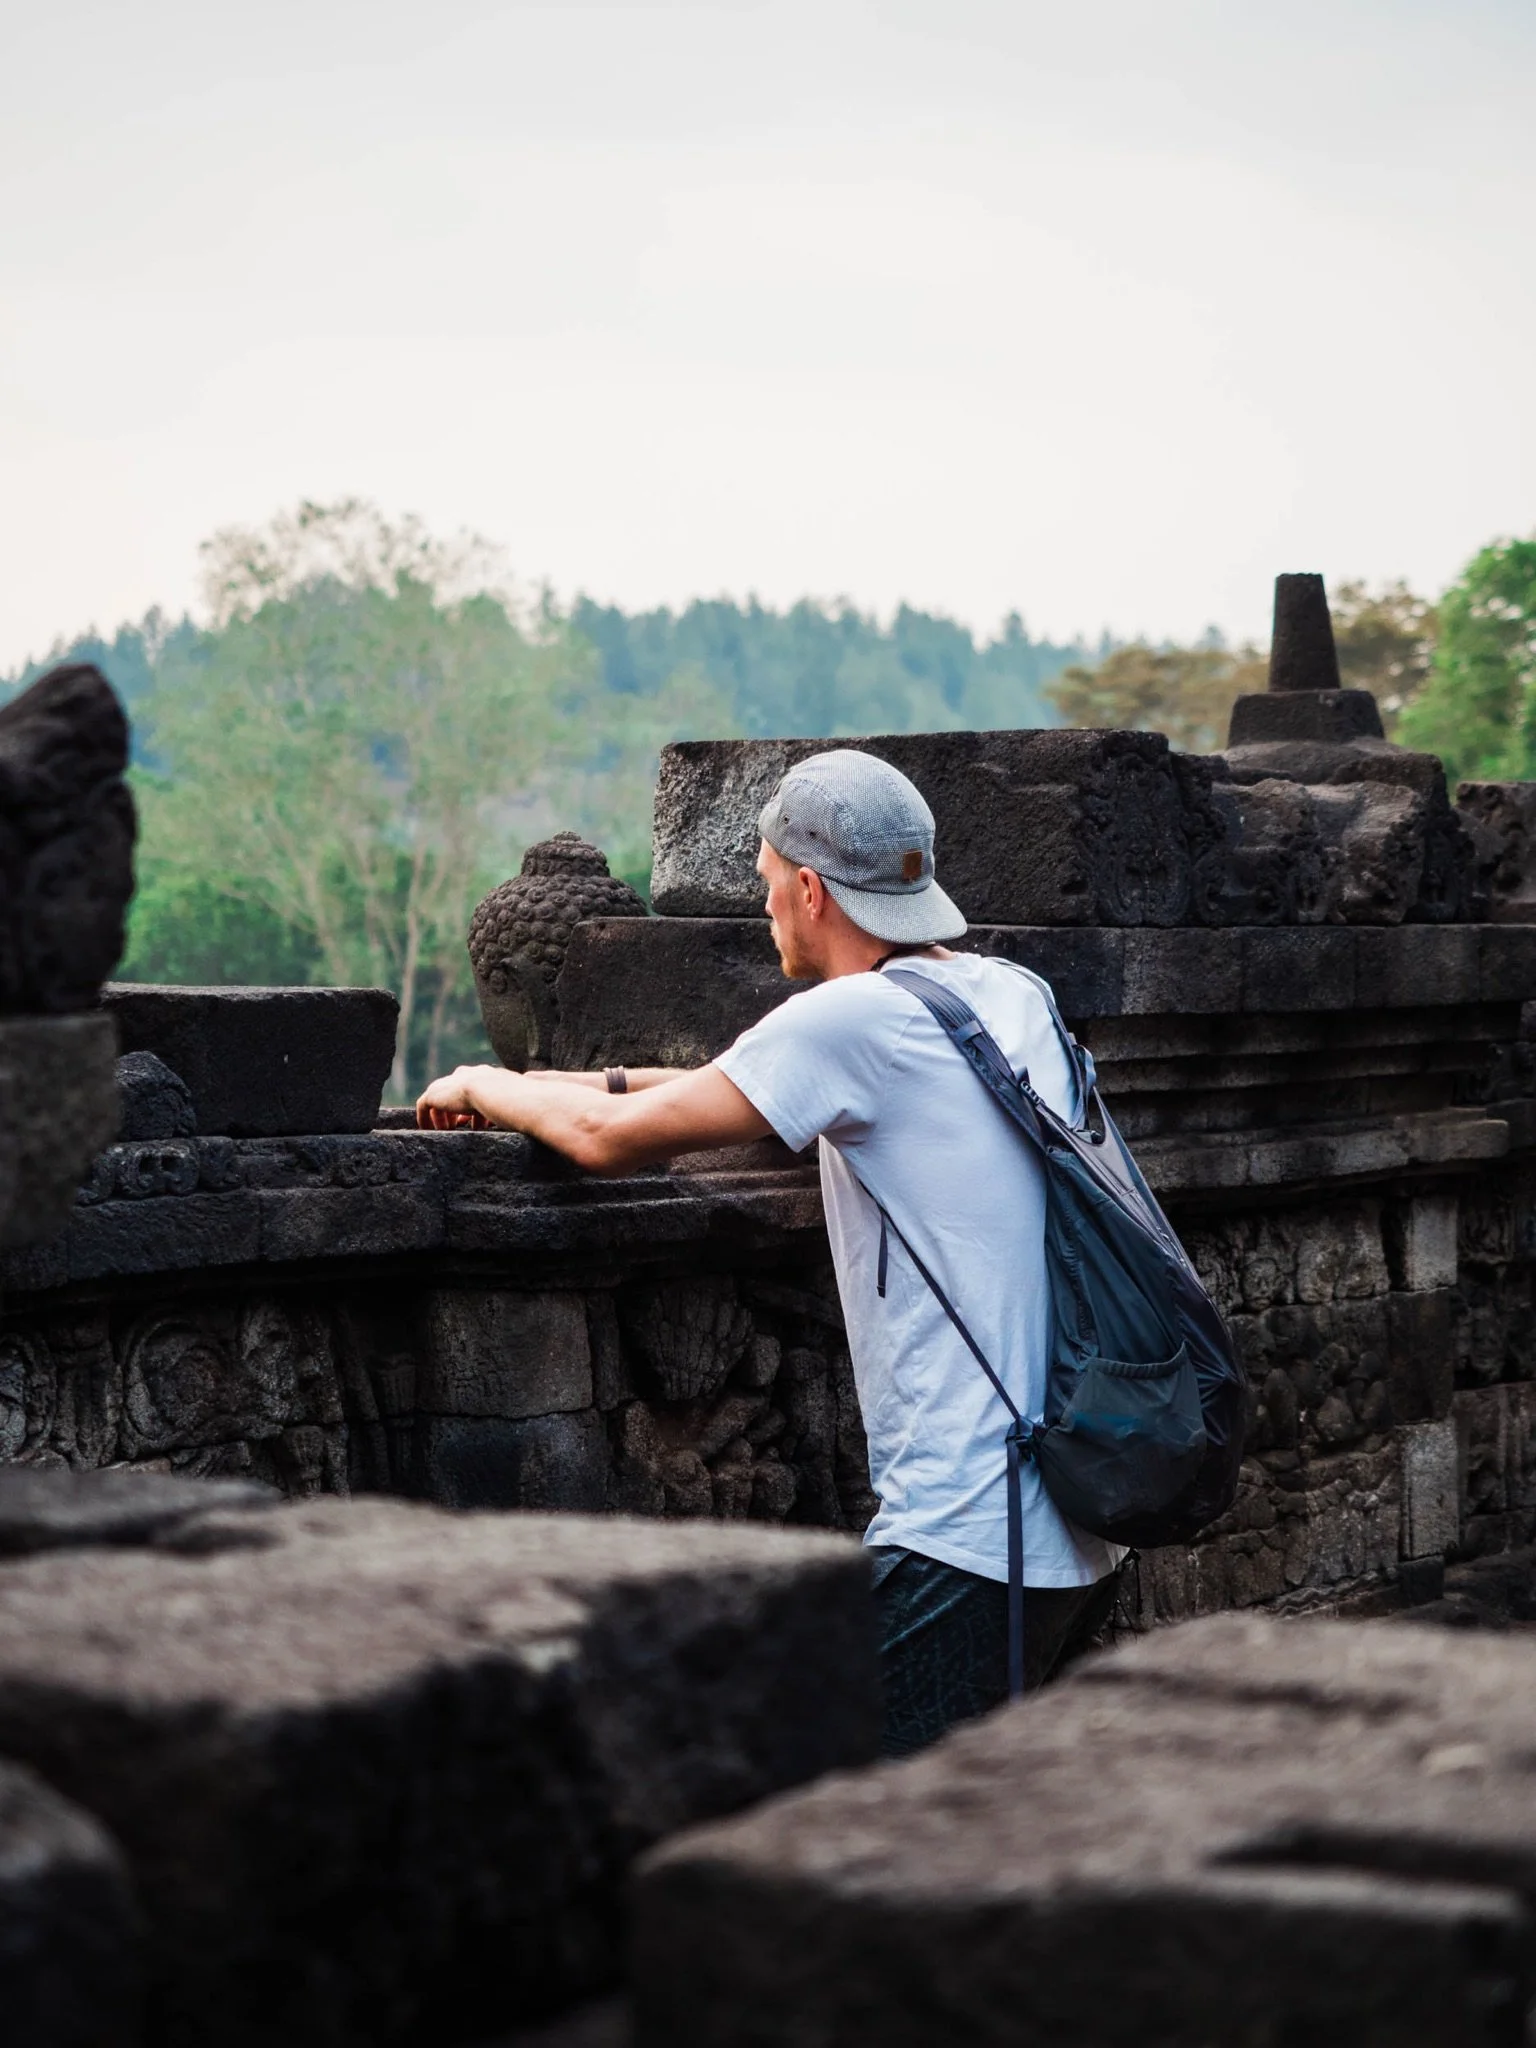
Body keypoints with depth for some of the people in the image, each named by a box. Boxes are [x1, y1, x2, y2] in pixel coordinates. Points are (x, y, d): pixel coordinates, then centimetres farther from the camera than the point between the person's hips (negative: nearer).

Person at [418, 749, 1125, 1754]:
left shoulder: (853, 1018, -12)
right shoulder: (1014, 995, 14)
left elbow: (612, 1140, -7)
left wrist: (488, 1087, 12)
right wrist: (621, 1085, 27)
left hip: (969, 1536, -9)